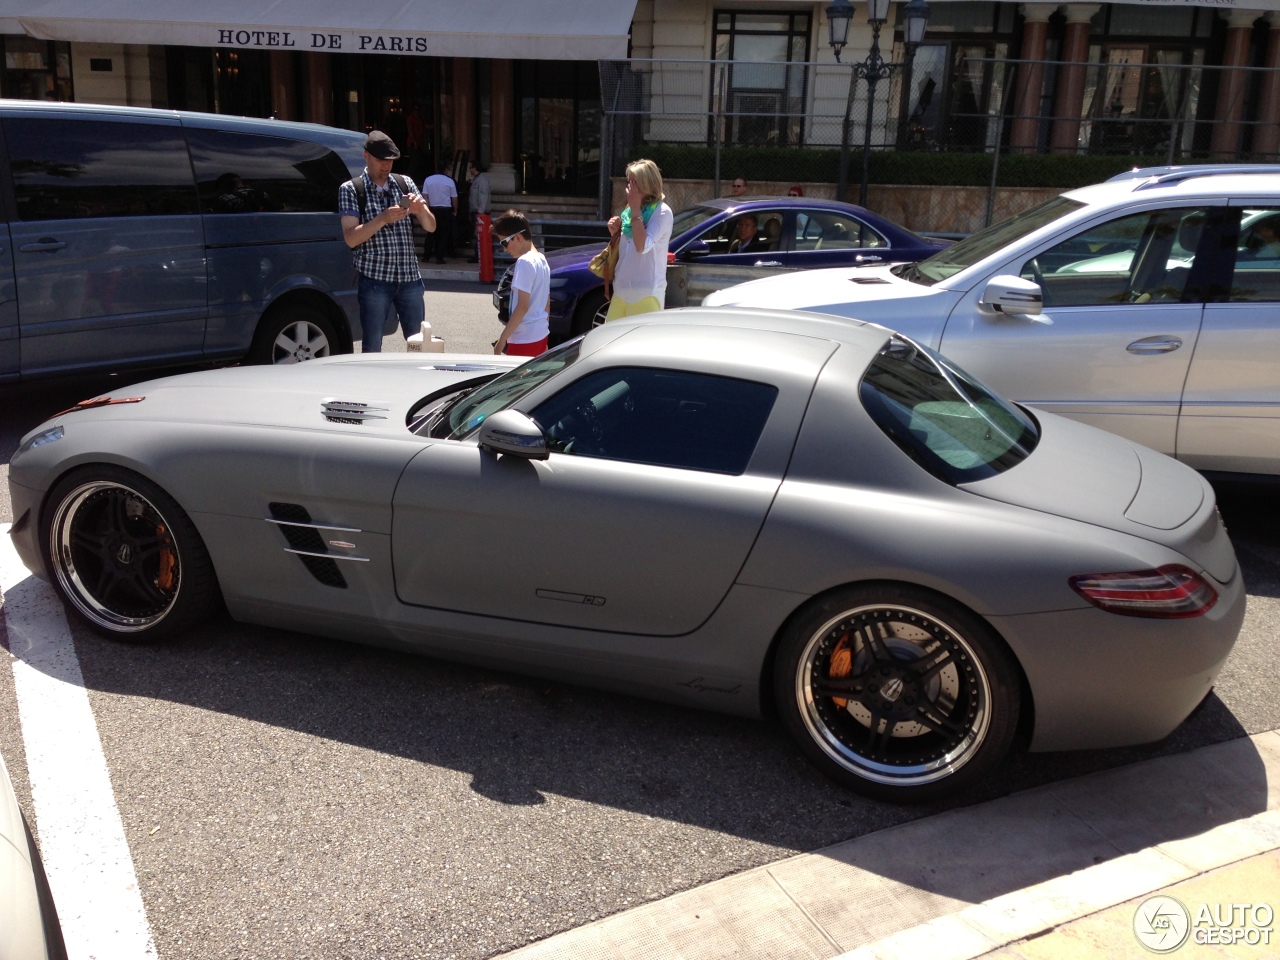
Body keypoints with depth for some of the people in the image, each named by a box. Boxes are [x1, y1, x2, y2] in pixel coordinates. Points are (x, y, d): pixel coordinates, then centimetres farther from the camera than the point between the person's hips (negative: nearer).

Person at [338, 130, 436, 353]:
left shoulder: (404, 183, 11)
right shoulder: (351, 189, 1)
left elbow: (430, 227, 9)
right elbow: (351, 239, -9)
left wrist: (421, 210, -13)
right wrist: (383, 219, -21)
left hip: (410, 278, 3)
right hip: (374, 279, -3)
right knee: (372, 348, 2)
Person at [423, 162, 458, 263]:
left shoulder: (428, 180, 3)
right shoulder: (449, 181, -2)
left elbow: (425, 196, -3)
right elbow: (454, 198, 1)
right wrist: (455, 211, 13)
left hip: (432, 209, 3)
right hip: (446, 210, -2)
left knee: (431, 233, 11)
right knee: (444, 234, 2)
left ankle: (426, 256, 11)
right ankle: (439, 257, -3)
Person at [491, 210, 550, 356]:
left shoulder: (524, 262, -16)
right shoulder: (541, 259, 12)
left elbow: (522, 306, -21)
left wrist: (502, 340, -19)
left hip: (524, 339, -9)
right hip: (540, 335, 9)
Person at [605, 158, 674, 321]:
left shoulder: (662, 212, -8)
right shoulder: (628, 210, 14)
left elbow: (642, 246, -22)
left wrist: (636, 209, -15)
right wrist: (615, 233, 2)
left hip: (645, 295, -7)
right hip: (621, 291, 7)